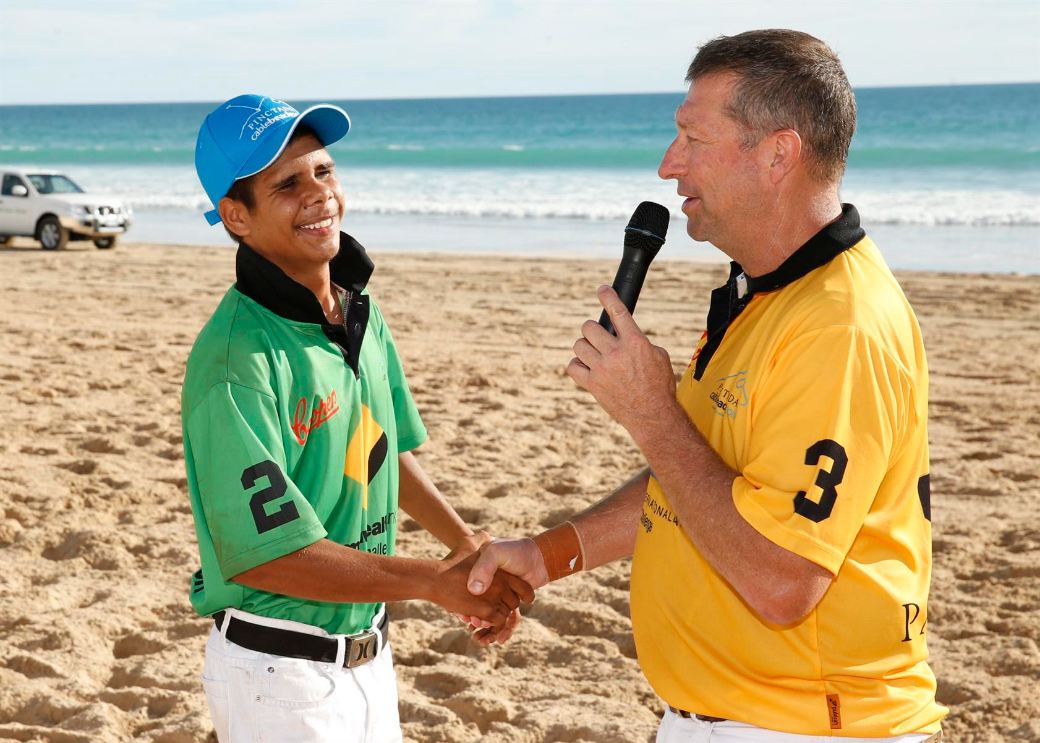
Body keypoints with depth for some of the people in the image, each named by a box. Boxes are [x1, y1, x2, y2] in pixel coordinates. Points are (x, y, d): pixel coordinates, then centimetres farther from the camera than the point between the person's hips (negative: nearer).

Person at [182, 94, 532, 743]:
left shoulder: (361, 312, 4)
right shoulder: (235, 355, -22)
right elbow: (262, 551, -25)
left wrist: (464, 540, 4)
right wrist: (436, 581, -19)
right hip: (276, 669, -7)